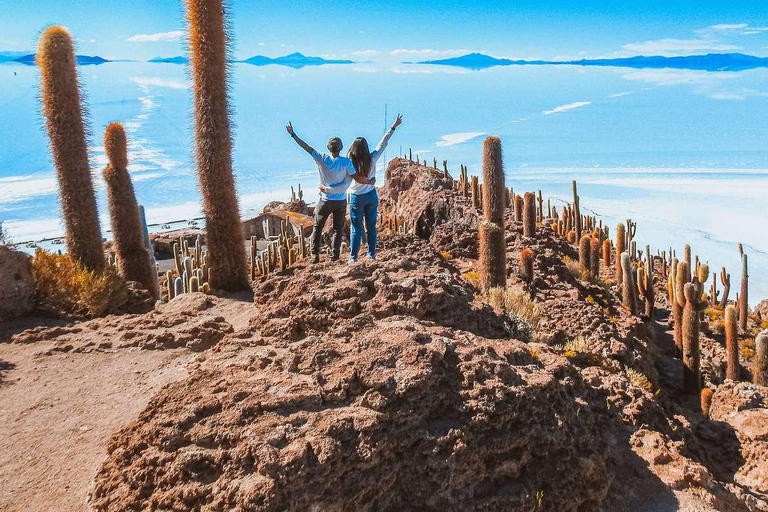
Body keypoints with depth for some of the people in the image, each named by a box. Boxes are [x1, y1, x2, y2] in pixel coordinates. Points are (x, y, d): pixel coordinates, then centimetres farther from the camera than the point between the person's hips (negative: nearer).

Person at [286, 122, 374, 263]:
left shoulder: (322, 159, -10)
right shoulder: (346, 162, -12)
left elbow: (307, 148, -4)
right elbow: (357, 178, -13)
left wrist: (293, 135, 4)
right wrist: (370, 181, 4)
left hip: (325, 201, 0)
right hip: (340, 201, 0)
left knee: (317, 228, 13)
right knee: (337, 229, 12)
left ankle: (314, 255, 9)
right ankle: (334, 256, 8)